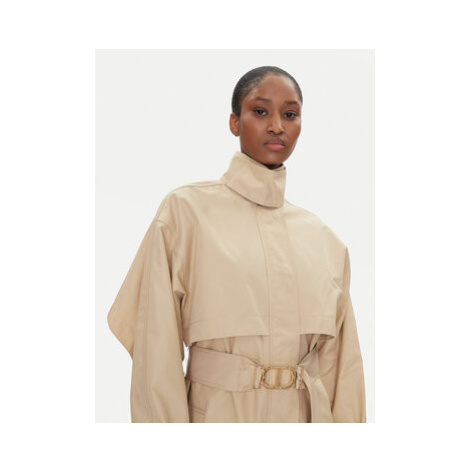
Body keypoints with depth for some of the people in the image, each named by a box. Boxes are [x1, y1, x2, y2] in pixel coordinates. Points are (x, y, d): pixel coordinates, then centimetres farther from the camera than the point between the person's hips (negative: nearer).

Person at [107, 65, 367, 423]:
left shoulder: (326, 241, 6)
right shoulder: (186, 210, -4)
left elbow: (340, 363, 6)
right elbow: (157, 351, -8)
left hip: (307, 413, 3)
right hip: (218, 410, -3)